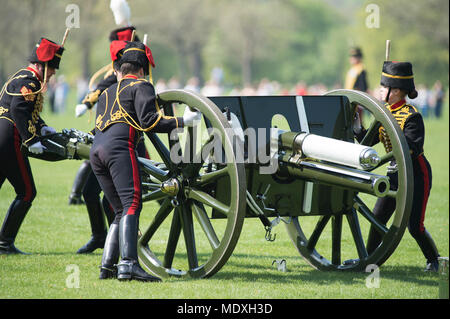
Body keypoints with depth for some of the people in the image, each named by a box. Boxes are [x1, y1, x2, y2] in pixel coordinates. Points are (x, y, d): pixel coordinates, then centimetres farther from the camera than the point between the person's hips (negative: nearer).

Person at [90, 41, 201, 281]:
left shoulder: (106, 93, 33)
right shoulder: (141, 86, 11)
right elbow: (148, 122, -5)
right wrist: (182, 121, 1)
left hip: (96, 150, 8)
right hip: (119, 147, -8)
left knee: (121, 211, 13)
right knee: (131, 204, -17)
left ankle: (107, 266, 5)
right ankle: (128, 264, -32)